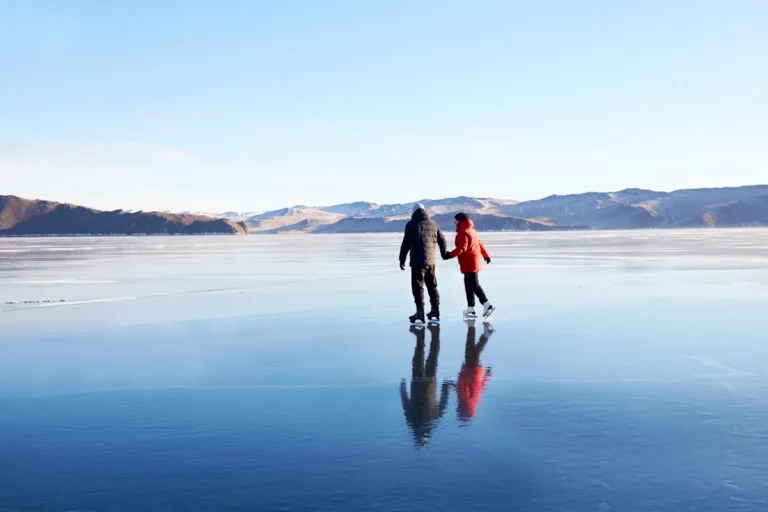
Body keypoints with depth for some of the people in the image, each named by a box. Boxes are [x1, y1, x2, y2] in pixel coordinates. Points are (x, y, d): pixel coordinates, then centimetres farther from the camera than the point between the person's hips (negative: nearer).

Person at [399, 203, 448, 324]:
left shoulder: (412, 224, -7)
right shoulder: (433, 224, 8)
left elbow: (406, 243, -11)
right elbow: (442, 240, 15)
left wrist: (402, 259, -3)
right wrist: (443, 253, 33)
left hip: (418, 261, -5)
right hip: (431, 261, 5)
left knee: (418, 287, -3)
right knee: (432, 286, 16)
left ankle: (420, 313, -9)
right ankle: (435, 312, 22)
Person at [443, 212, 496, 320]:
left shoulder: (463, 232, -13)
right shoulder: (471, 230, 17)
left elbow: (462, 248, -23)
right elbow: (479, 244, 23)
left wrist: (450, 255, -27)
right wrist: (486, 256, 31)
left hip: (469, 263, -10)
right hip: (475, 261, 10)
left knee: (474, 285, -11)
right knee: (469, 284, 14)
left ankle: (487, 305, -20)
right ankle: (471, 309, 16)